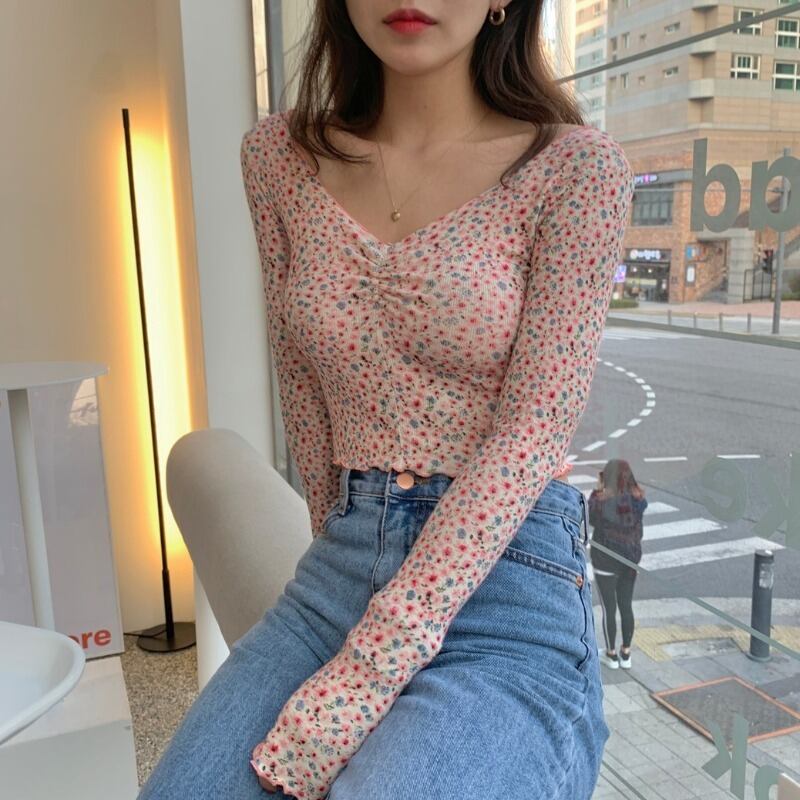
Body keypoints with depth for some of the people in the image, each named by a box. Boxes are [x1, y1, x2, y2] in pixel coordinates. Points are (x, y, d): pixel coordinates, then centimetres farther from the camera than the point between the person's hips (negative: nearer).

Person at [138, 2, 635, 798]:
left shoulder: (576, 167, -6)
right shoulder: (281, 157, 5)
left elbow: (532, 434, -14)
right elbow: (306, 394, 10)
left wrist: (356, 685, -18)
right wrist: (345, 544, 14)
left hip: (506, 588, -3)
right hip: (336, 573, 4)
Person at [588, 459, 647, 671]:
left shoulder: (601, 500, -21)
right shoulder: (638, 499, -9)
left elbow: (591, 520, -3)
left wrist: (597, 490, -6)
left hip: (605, 559, -4)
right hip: (630, 557, 4)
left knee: (609, 608, 10)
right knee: (626, 606, 18)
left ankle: (611, 654, 23)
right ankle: (626, 653, 28)